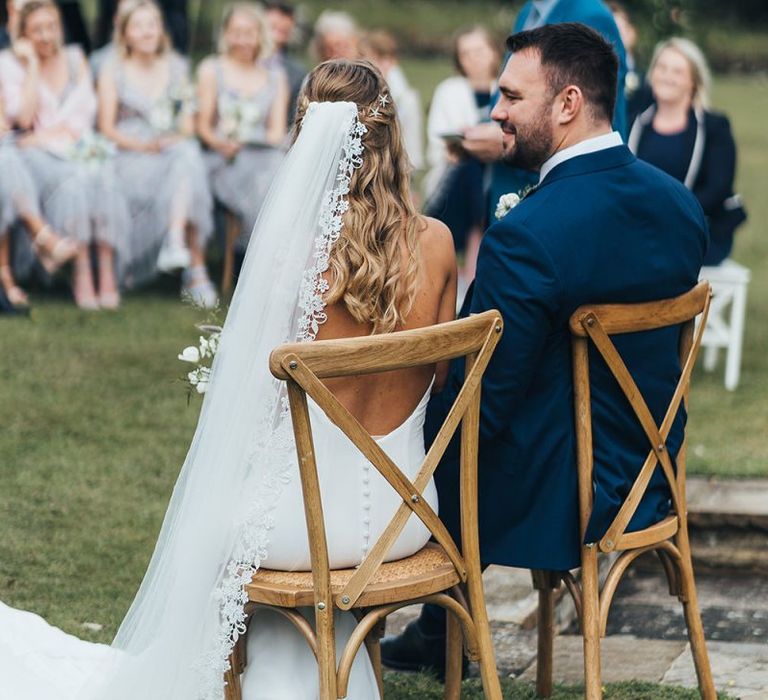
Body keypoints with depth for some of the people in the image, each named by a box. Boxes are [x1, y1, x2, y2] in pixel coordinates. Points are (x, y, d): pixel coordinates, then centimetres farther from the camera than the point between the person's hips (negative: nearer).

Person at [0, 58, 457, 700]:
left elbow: (250, 393, -5)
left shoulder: (288, 249, -19)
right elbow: (436, 375, 5)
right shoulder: (436, 243, -9)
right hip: (403, 521, 3)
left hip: (303, 522, -3)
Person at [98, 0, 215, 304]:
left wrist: (178, 138, -9)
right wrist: (143, 144, -15)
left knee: (187, 156, -36)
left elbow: (188, 125, 14)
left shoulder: (176, 68, 19)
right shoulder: (113, 72, 8)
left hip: (175, 147, 3)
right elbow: (107, 128, 1)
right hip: (131, 157, -3)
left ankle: (176, 242, -48)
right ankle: (196, 270, -38)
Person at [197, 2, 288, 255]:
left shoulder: (276, 75, 20)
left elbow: (277, 129, 12)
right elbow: (203, 125, 5)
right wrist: (220, 143, -17)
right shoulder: (211, 69, 12)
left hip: (265, 155, 2)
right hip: (224, 158, -2)